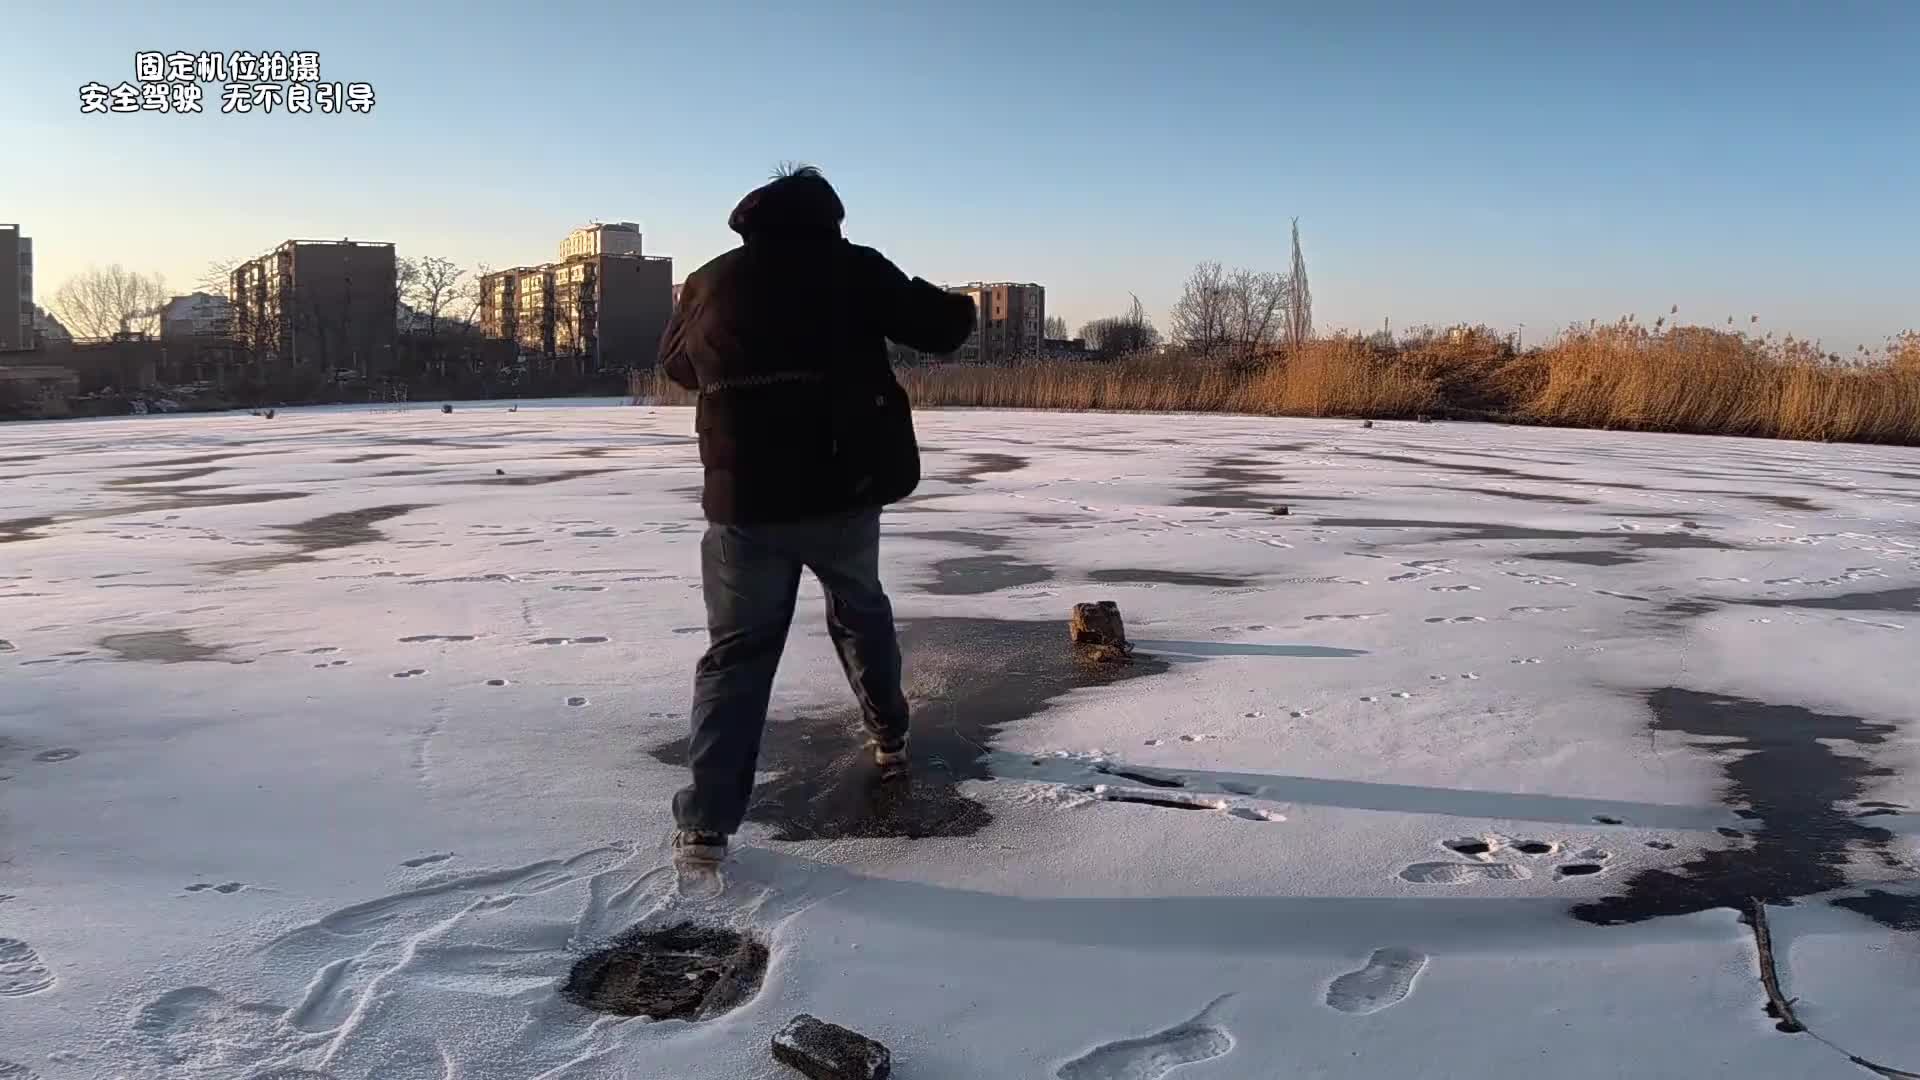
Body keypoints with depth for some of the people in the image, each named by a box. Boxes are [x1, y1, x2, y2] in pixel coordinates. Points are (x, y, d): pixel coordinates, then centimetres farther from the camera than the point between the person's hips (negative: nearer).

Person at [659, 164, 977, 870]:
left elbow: (676, 364, 24)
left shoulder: (708, 282, 8)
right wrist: (961, 307, 26)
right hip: (843, 492, 0)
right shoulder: (853, 268, 0)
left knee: (736, 653, 6)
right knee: (861, 611, 26)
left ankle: (705, 823, -2)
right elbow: (939, 328, 2)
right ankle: (889, 737, 41)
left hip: (744, 501, 1)